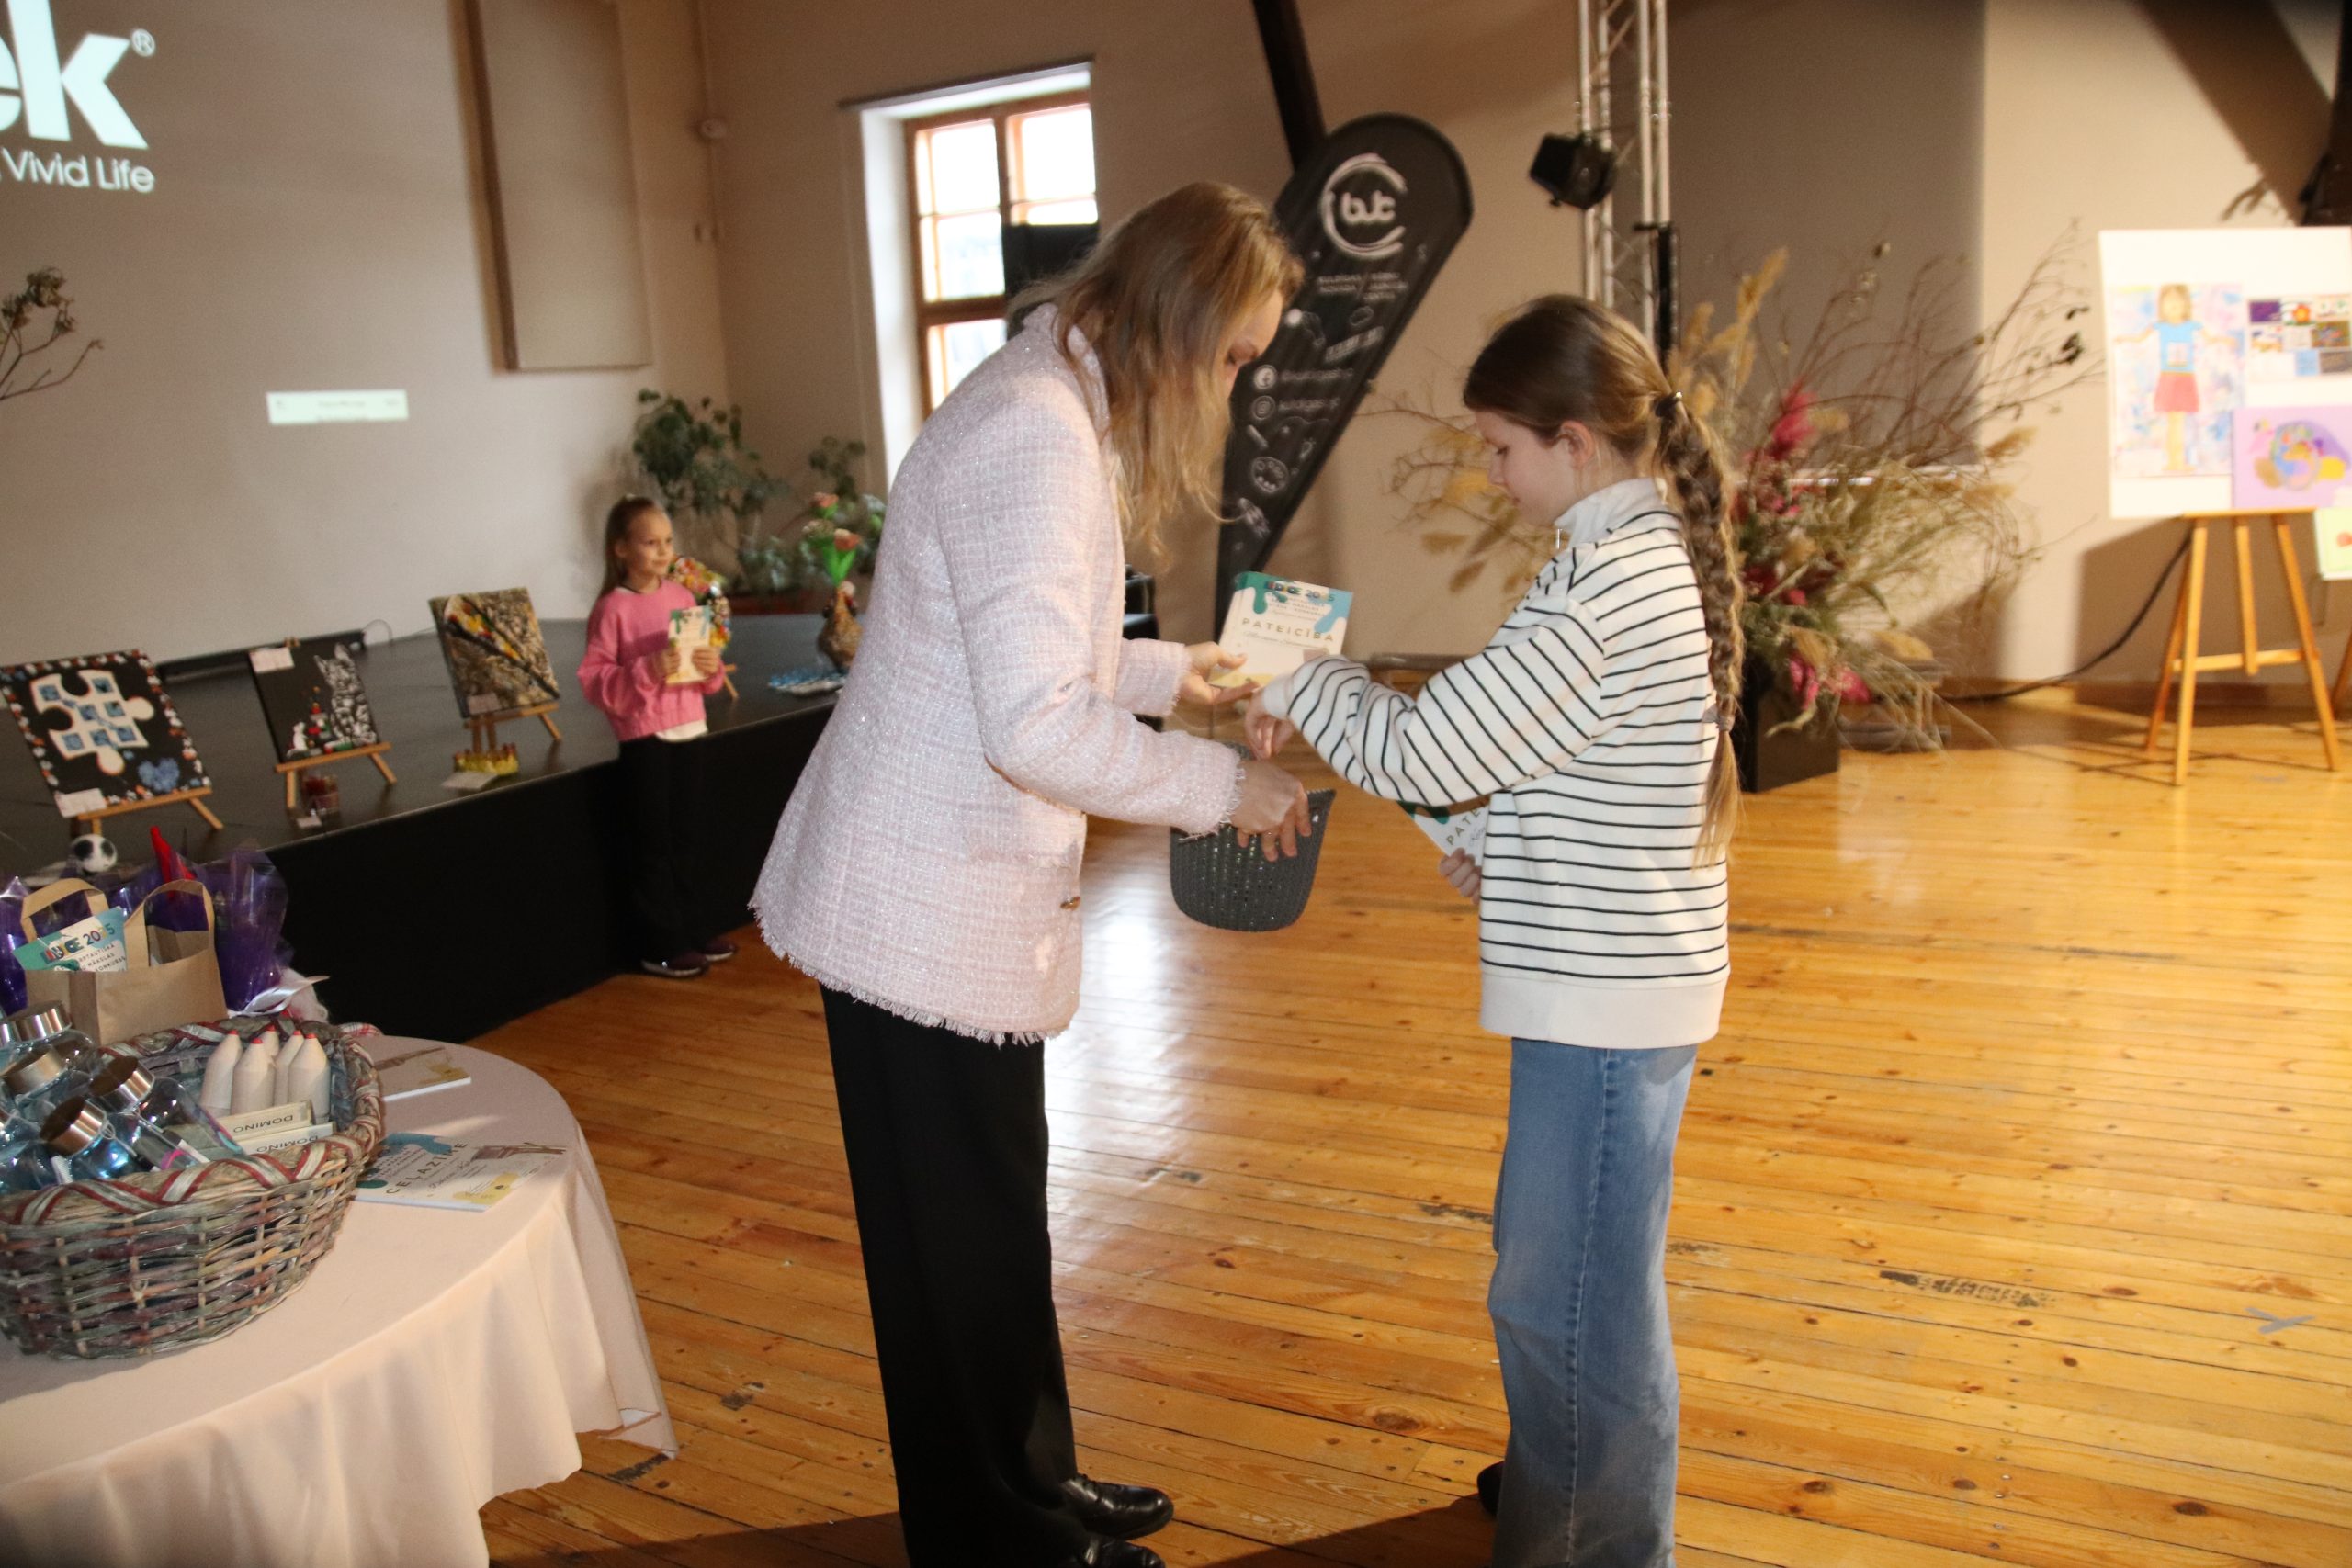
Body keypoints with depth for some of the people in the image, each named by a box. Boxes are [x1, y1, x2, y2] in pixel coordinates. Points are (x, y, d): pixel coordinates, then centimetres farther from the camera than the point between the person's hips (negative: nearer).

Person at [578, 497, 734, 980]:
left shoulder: (681, 596, 7)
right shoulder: (612, 607, -10)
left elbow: (704, 675, 16)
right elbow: (593, 680, -13)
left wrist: (711, 666, -5)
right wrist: (646, 673, -25)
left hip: (687, 732, 6)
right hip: (644, 738, -5)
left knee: (684, 839, 15)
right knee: (651, 846, 3)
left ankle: (685, 929, 28)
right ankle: (658, 945, 12)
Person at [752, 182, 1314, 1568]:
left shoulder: (1050, 409, 12)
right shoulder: (1037, 436, -22)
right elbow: (1037, 726, -27)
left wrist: (1162, 669, 20)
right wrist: (1224, 786, -16)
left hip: (953, 896, 10)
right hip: (930, 916, -10)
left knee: (990, 1219, 21)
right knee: (969, 1241, 7)